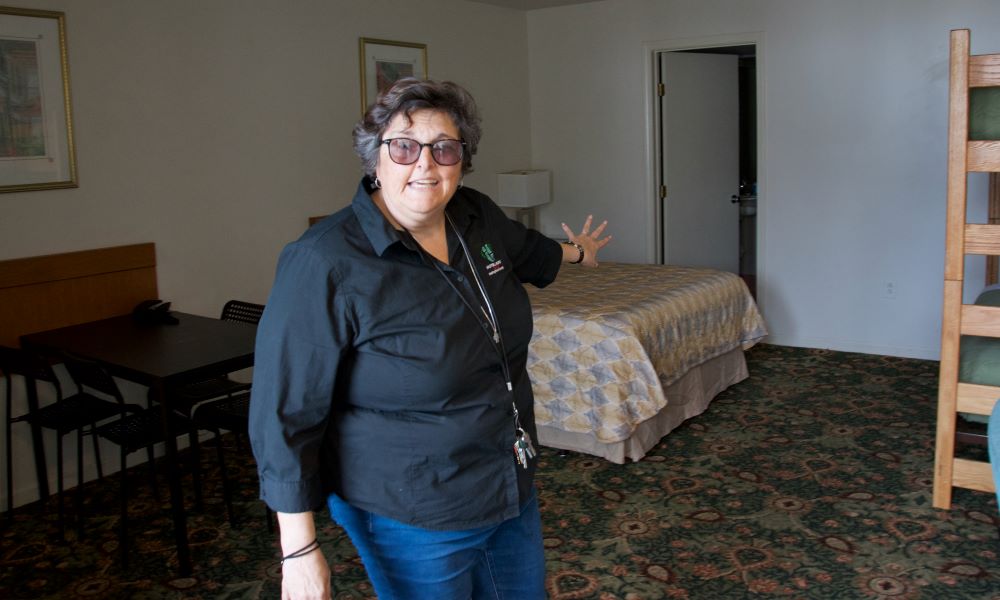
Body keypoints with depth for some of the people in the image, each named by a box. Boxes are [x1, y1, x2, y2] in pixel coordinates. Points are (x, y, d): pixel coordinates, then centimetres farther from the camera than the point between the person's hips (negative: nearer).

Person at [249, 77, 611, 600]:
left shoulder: (477, 217, -4)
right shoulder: (325, 263, -24)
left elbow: (523, 248, 21)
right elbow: (287, 411, -20)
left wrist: (574, 252, 41)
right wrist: (299, 553, -19)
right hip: (412, 519, -7)